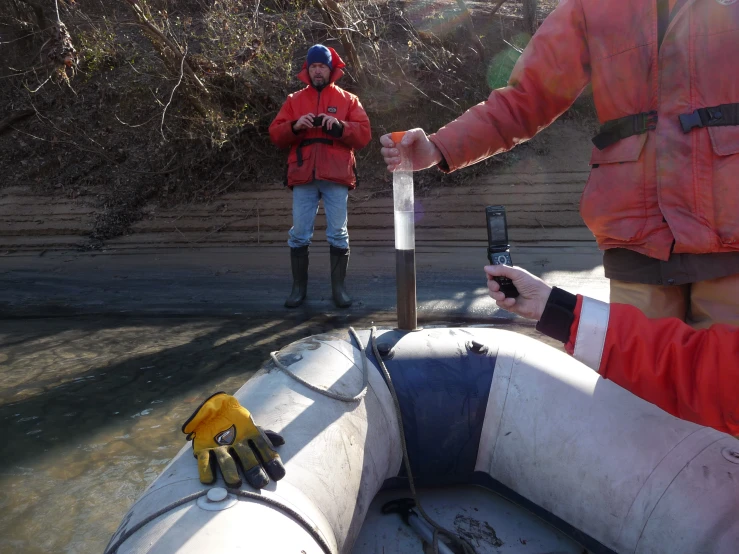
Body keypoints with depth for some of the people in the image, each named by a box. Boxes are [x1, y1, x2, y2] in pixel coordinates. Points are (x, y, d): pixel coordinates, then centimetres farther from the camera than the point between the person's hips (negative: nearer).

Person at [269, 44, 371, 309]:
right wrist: (295, 126, -11)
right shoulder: (294, 100, 16)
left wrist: (339, 126, -15)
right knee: (299, 235, 2)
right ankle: (299, 287, 13)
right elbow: (276, 135, 8)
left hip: (336, 176, -1)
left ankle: (339, 287, 10)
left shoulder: (348, 100, 12)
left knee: (338, 234, 0)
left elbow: (364, 135, 2)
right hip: (303, 177, 2)